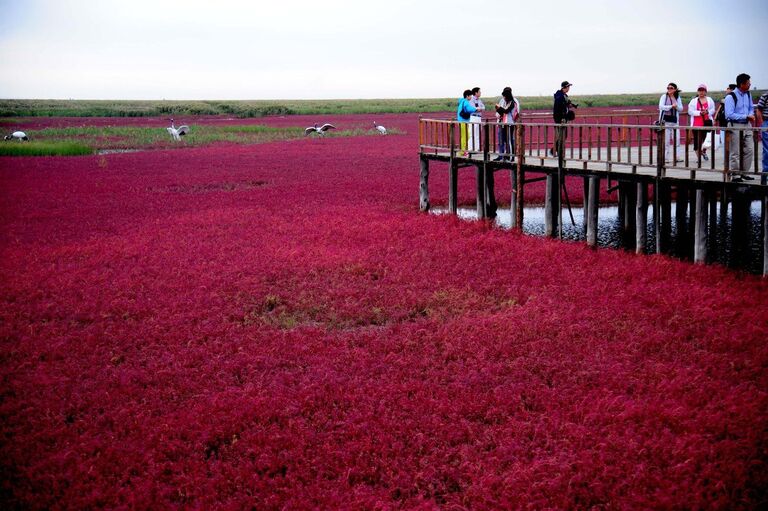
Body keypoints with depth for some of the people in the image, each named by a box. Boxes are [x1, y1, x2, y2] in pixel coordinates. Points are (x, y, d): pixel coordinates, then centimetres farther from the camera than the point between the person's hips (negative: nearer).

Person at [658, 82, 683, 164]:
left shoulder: (678, 98, 12)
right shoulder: (664, 96, 1)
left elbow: (681, 108, 8)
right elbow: (661, 106, -11)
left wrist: (676, 106, -12)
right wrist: (671, 106, -18)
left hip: (675, 120, 3)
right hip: (665, 120, -3)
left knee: (676, 139, -1)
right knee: (666, 140, -3)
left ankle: (676, 157, 2)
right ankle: (665, 158, 1)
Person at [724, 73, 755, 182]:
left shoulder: (748, 94, 8)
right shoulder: (730, 97, -15)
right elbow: (729, 114, -19)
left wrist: (751, 115, -1)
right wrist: (746, 116, -19)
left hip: (746, 125, 7)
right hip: (735, 126, -7)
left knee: (748, 151, 9)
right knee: (735, 152, -2)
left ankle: (744, 172, 20)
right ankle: (735, 175, 7)